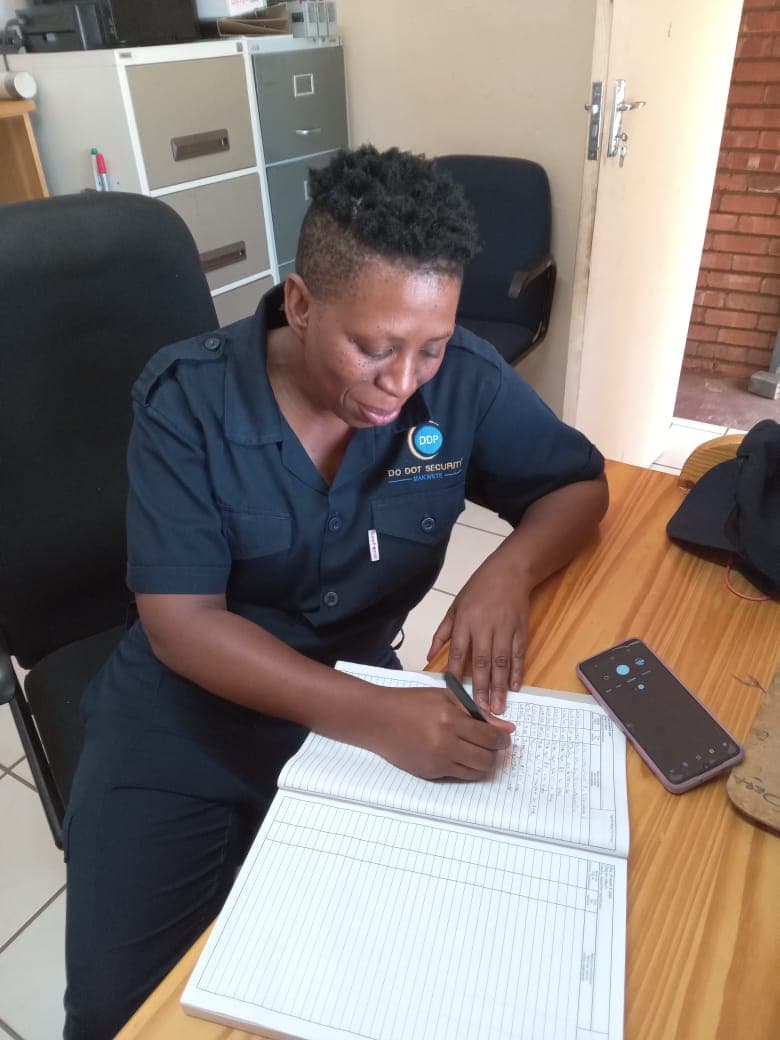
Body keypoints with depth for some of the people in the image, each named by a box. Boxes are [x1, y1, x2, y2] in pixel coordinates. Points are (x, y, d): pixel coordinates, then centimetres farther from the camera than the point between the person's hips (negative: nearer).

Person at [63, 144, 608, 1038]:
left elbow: (579, 483, 0)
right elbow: (180, 623, -20)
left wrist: (508, 571, -23)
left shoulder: (463, 382, -12)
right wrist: (371, 716, -34)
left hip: (357, 690, 2)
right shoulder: (186, 400, -18)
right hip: (183, 713, -1)